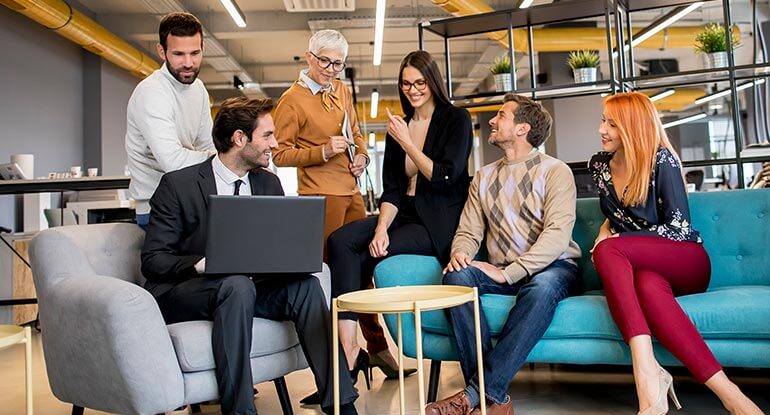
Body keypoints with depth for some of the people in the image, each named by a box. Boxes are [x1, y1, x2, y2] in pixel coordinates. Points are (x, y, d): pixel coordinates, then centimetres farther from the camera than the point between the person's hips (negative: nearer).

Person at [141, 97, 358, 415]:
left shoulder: (269, 183, 8)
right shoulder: (178, 185, -8)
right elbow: (152, 260, -10)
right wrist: (203, 264, -29)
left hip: (238, 287, 5)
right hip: (179, 293, -4)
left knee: (305, 285, -21)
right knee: (237, 284, -35)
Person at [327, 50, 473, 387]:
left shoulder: (457, 119, -1)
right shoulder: (398, 125, 14)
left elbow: (445, 178, -11)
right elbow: (391, 189, 7)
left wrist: (407, 143, -12)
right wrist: (381, 227, -11)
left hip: (439, 222, -5)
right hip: (404, 214, 5)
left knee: (364, 256, -23)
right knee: (340, 240, -22)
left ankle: (363, 347, -7)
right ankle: (348, 347, -25)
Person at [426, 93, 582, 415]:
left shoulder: (554, 171, 0)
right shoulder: (484, 177, 17)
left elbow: (557, 233, -14)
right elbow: (469, 232, 11)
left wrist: (508, 272, -23)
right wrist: (459, 254, -14)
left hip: (552, 268, -4)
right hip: (502, 272, 4)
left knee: (543, 286, -39)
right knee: (457, 276, -27)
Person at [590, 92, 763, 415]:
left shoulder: (661, 161, -8)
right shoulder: (599, 164, 10)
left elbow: (679, 227, -11)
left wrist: (613, 240, -15)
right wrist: (606, 227, 4)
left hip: (686, 262, -3)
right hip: (645, 266, 3)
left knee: (606, 251, -34)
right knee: (648, 286, -38)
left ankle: (647, 371, -45)